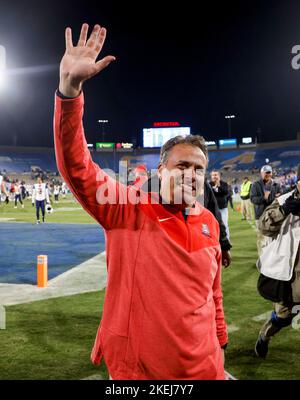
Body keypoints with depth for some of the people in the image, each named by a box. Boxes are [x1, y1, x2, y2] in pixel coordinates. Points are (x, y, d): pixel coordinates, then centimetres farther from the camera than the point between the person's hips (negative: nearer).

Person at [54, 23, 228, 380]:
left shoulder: (209, 223, 2)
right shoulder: (128, 210, -11)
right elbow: (76, 166, -23)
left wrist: (220, 345, 19)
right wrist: (70, 88, -33)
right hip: (136, 370, -3)